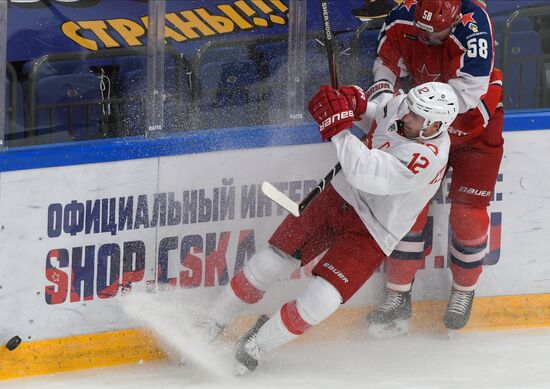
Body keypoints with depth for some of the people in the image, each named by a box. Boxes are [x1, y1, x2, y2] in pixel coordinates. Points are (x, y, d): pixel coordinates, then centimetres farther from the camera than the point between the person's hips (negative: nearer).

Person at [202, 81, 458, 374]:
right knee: (269, 265, 2)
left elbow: (363, 173, -38)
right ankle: (207, 328, 18)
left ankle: (252, 349, 6)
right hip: (339, 197, 6)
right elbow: (373, 117, 15)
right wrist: (354, 105, -8)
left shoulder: (428, 157, -31)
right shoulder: (399, 106, -9)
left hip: (371, 233, -6)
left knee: (320, 300, -15)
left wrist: (339, 126, -36)